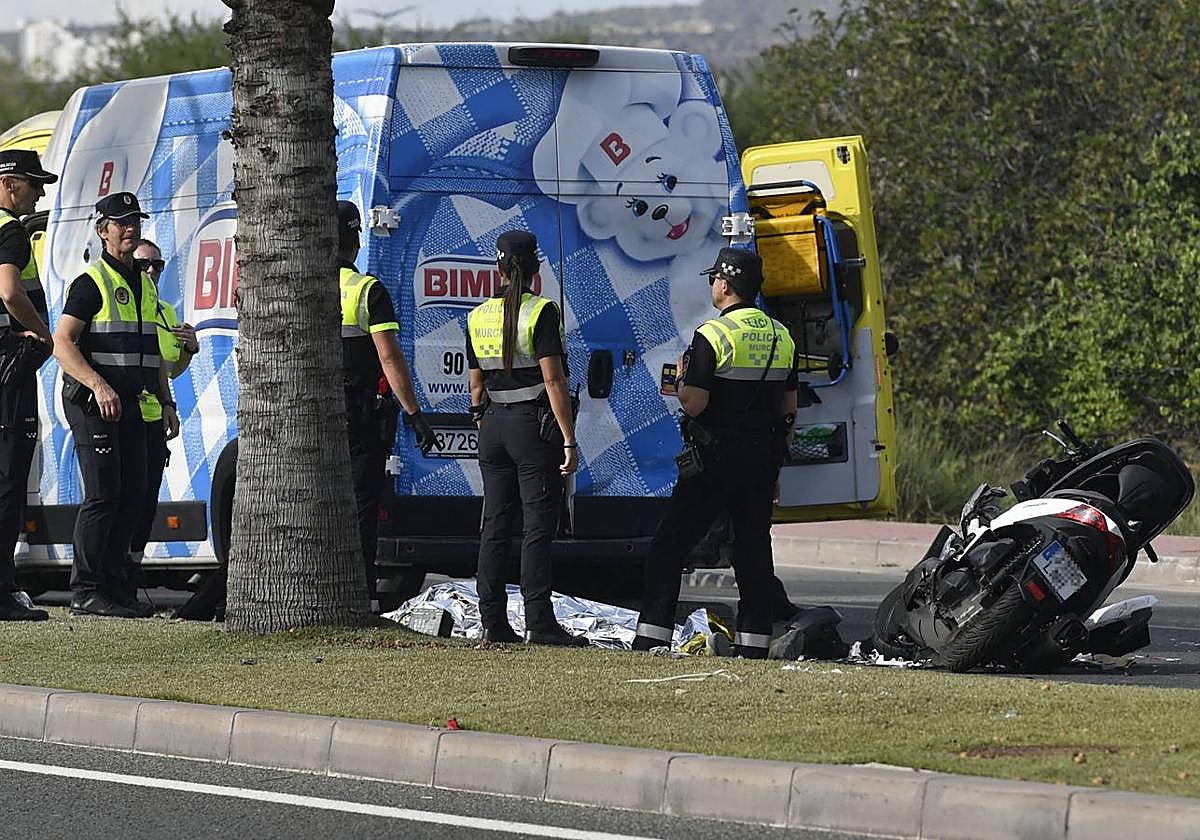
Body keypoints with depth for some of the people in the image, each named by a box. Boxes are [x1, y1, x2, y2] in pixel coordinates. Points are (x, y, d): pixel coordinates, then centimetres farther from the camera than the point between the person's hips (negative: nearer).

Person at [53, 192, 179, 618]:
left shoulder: (146, 285, 18)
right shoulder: (91, 283, -7)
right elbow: (63, 343, -15)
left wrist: (166, 402, 17)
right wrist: (99, 386, -26)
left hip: (129, 403, 8)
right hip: (92, 402, -8)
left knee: (133, 495, 6)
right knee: (103, 494, -11)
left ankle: (115, 584, 14)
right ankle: (85, 590, -7)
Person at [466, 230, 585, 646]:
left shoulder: (478, 317, 8)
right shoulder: (540, 312, -10)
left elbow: (476, 386, 14)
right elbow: (553, 381, -15)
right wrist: (568, 440, -14)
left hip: (494, 425, 6)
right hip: (534, 424, -6)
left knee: (496, 525, 9)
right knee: (539, 524, -6)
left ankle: (493, 621, 9)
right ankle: (539, 623, -10)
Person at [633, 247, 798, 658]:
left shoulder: (713, 334, -13)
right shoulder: (782, 336, 9)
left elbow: (693, 404, -18)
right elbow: (789, 407, 13)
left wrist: (682, 382, 4)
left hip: (715, 459, -6)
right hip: (763, 461, 6)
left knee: (669, 545, -1)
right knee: (754, 548, 9)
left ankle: (652, 636, -6)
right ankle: (754, 643, 5)